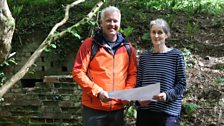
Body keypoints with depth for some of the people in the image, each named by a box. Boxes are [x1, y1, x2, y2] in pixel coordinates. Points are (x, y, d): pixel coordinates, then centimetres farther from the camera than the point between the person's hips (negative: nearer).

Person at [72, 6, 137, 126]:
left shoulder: (128, 47, 7)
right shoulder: (90, 44, -5)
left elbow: (133, 73, 12)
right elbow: (78, 72, -8)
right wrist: (97, 91, -17)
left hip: (118, 108, 4)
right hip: (94, 108, -4)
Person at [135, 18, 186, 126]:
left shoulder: (176, 55, -1)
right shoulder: (144, 56, 9)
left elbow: (181, 83, -2)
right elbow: (138, 83, 11)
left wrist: (167, 95, -17)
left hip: (168, 111, -3)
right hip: (144, 110, 3)